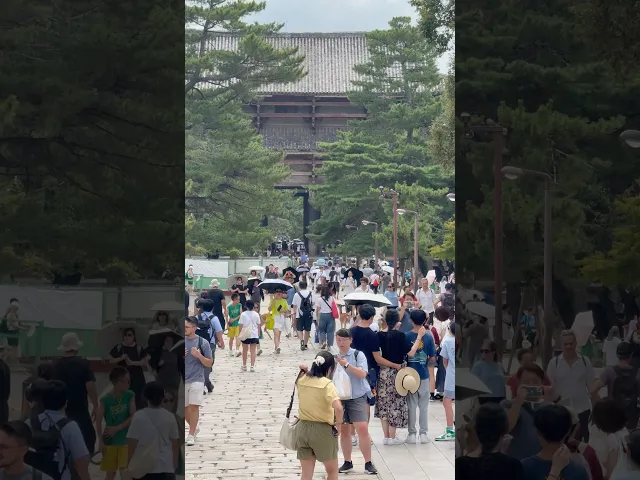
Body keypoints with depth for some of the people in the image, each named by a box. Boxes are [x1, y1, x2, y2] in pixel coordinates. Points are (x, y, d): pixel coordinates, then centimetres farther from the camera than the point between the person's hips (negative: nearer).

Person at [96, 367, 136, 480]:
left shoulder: (130, 396, -7)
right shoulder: (106, 399, -12)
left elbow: (133, 417, -11)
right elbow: (98, 420, -8)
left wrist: (117, 428, -18)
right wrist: (100, 441, -9)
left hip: (126, 439, 0)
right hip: (110, 440, 0)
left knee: (125, 471, -5)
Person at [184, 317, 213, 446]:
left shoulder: (203, 343, -5)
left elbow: (209, 363, -1)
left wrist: (199, 355, -18)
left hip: (196, 380, -3)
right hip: (182, 380, 3)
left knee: (194, 406, -11)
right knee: (184, 408, 10)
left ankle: (191, 434, -2)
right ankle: (194, 428, 33)